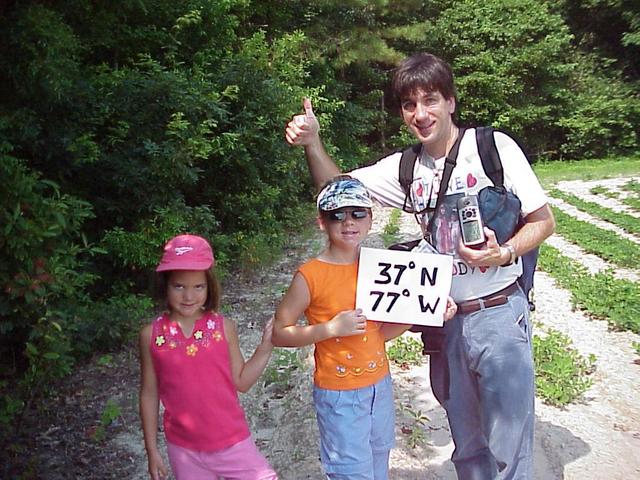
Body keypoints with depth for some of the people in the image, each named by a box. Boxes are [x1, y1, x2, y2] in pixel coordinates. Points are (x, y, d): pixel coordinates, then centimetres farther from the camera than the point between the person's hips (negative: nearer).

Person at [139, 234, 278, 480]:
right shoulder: (151, 334, -8)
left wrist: (265, 348, -13)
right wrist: (152, 449, 4)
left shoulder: (223, 327, -8)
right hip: (184, 449, 1)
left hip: (232, 441, 0)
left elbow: (241, 381, 0)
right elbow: (149, 394, 1)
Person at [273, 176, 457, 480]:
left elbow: (383, 332, 6)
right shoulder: (310, 276, -17)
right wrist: (330, 328, -23)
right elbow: (279, 333, -13)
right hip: (339, 394, -5)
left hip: (380, 384, 6)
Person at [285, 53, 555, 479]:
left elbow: (543, 221, -4)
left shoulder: (494, 147, -8)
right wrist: (313, 143, -8)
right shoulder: (405, 168, 4)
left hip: (499, 314, -4)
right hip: (446, 320, 4)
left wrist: (504, 253, -22)